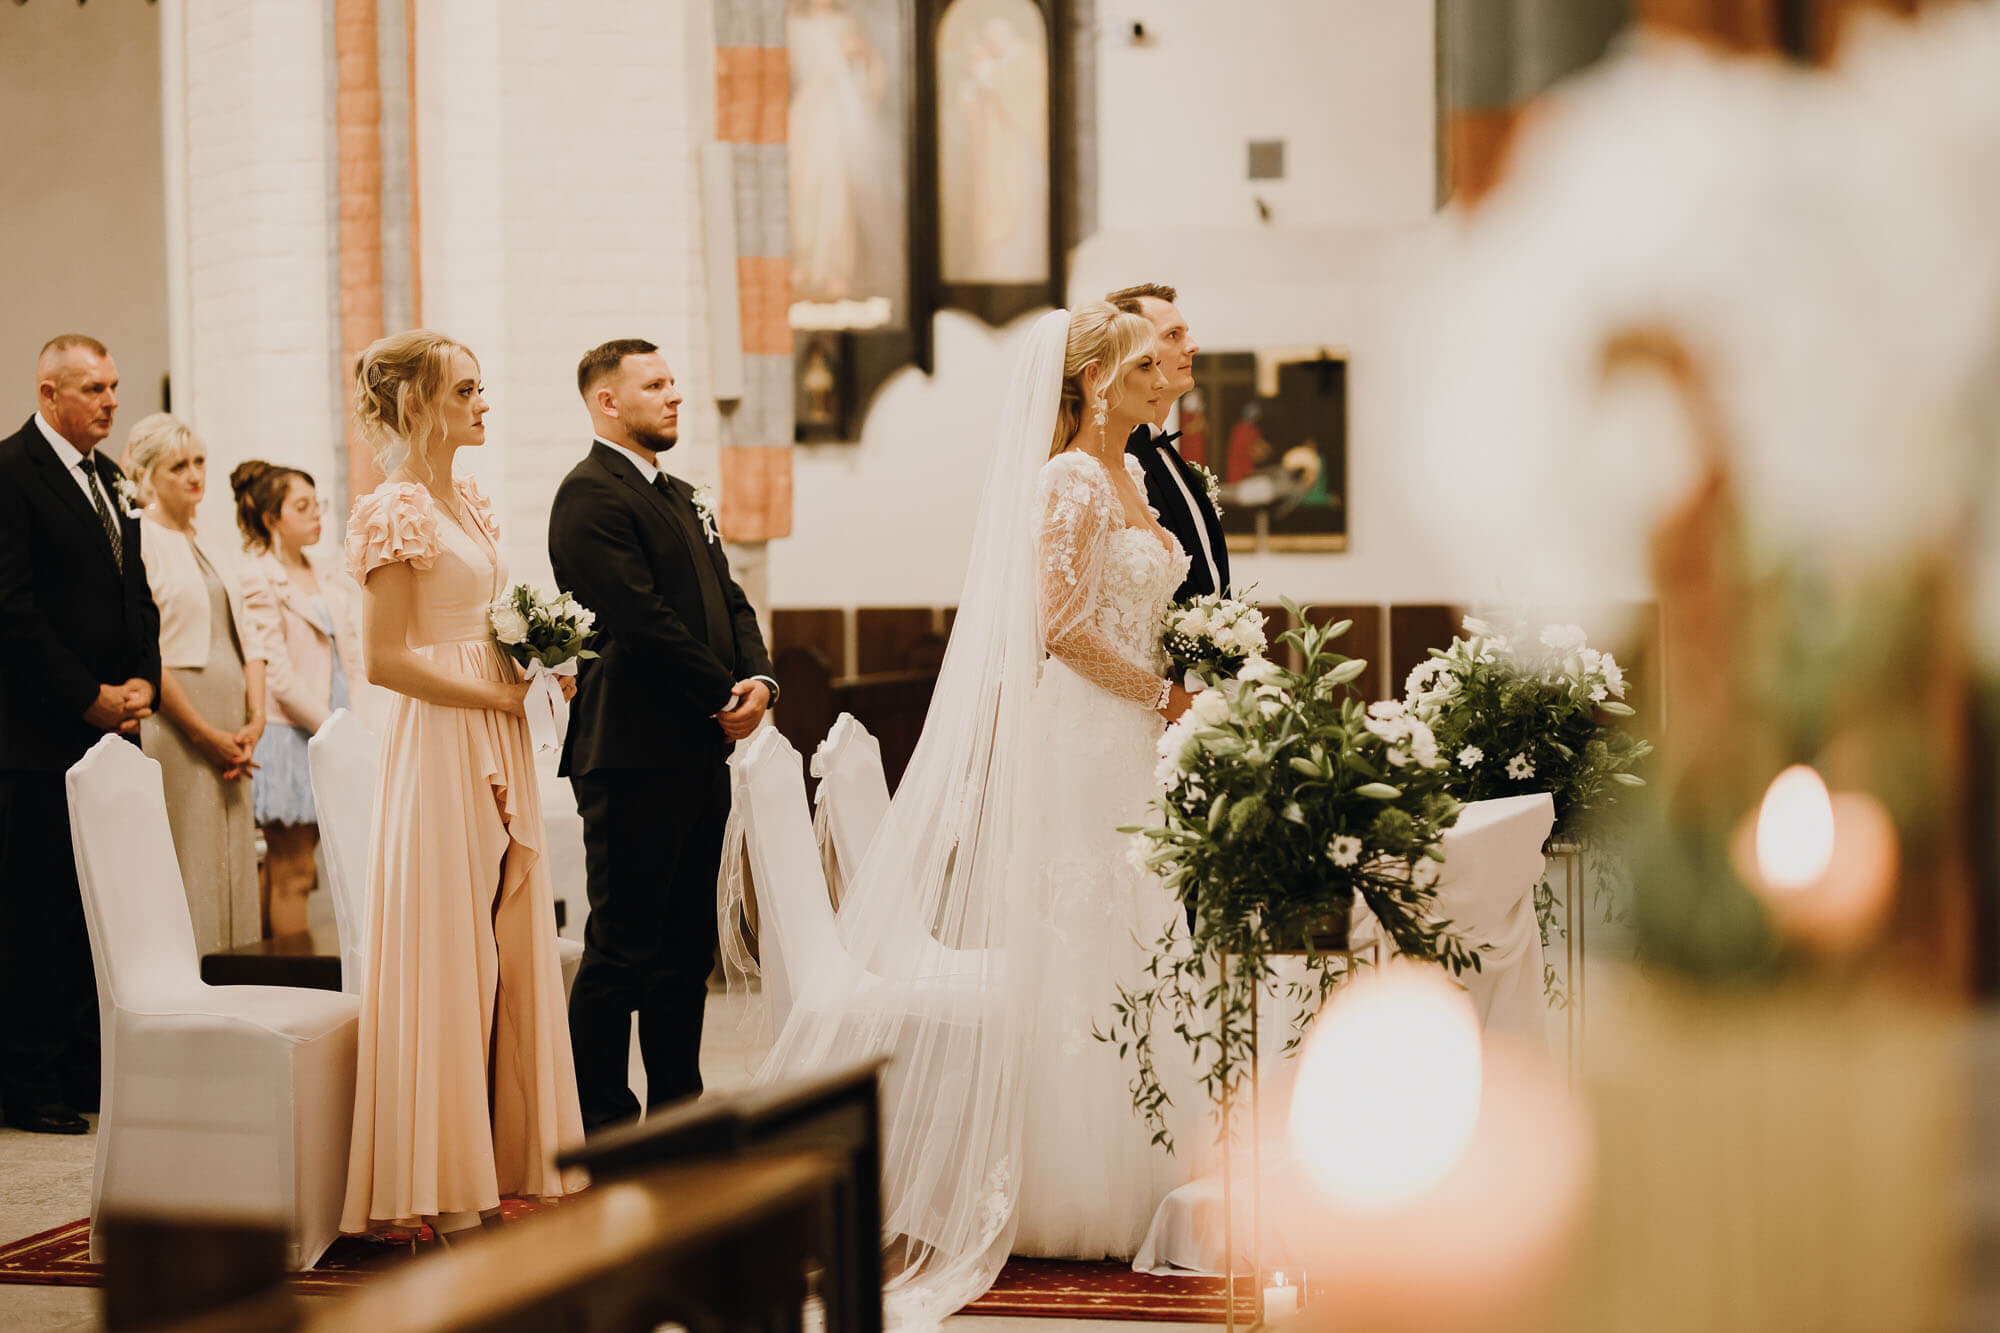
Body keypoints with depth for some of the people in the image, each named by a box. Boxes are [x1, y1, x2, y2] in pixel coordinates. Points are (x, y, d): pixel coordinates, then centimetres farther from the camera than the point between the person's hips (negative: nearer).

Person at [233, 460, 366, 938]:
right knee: (292, 873, -4)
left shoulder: (334, 583, 14)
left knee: (283, 870, 12)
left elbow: (353, 662, 12)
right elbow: (277, 675, -13)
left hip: (330, 733, 7)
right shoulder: (257, 580, -8)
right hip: (287, 734, -7)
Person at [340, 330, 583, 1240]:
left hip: (497, 750, 9)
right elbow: (384, 659, -16)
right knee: (446, 953, -5)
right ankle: (446, 1195, 1)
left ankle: (496, 1166, 15)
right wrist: (495, 695, -13)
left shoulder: (470, 504, 15)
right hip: (439, 748, -9)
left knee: (506, 951, 9)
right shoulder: (397, 511, -12)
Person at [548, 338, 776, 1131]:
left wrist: (758, 678, -2)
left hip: (701, 753, 10)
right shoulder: (591, 495, -11)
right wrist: (723, 698, -12)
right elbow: (643, 620, -18)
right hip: (634, 755, -10)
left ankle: (679, 1112, 21)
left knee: (687, 946, 14)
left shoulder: (679, 496, 20)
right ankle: (603, 1130, 0)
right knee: (621, 948, -5)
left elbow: (728, 599, 17)